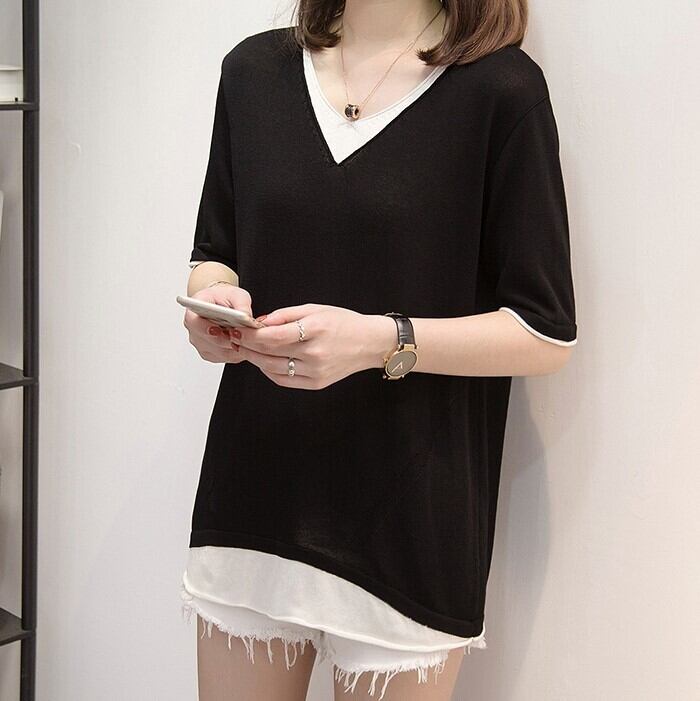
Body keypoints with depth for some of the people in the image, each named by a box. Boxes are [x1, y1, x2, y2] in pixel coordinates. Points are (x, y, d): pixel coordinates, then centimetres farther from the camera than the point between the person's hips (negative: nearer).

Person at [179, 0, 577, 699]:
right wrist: (214, 299, -7)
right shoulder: (253, 68, 8)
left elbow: (547, 336, -7)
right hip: (250, 502, 4)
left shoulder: (501, 85, -7)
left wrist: (381, 341, -22)